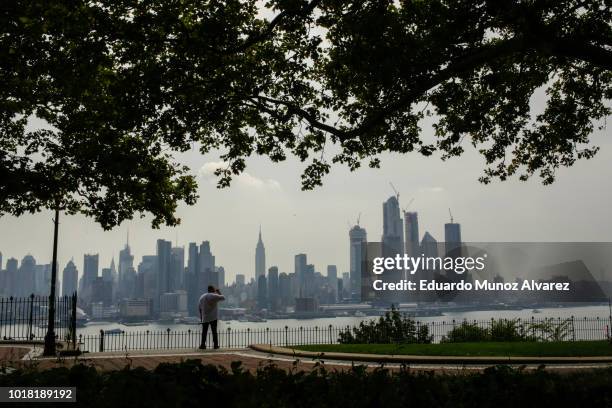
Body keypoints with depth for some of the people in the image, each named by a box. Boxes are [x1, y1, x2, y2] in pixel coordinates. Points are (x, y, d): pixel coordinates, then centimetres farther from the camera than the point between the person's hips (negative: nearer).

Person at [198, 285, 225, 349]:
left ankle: (203, 344, 3)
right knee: (214, 331, 1)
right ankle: (216, 345, 2)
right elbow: (223, 298, 1)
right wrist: (218, 292, 13)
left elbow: (200, 308, 12)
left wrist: (201, 316, 18)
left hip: (204, 318, 4)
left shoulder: (202, 297, 10)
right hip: (213, 317, -4)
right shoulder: (214, 296, -9)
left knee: (204, 331, 7)